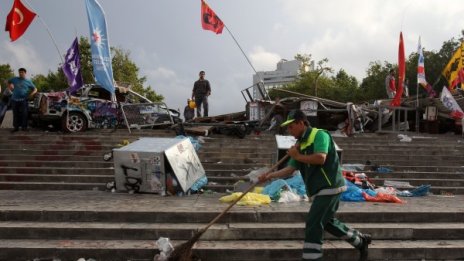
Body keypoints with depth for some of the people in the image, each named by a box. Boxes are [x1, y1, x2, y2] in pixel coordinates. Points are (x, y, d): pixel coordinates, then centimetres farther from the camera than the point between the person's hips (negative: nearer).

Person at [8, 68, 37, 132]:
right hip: (14, 99, 2)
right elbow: (9, 82, 28)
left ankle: (24, 127, 3)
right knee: (16, 114, 6)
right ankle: (16, 127, 12)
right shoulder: (14, 79, 9)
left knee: (24, 114, -5)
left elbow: (35, 89, 8)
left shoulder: (28, 81, 5)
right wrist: (11, 88, 14)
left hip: (23, 100, -2)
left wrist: (31, 94, -9)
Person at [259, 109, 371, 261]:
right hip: (320, 190, 10)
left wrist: (298, 156, -16)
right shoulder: (299, 144, 14)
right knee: (328, 222, 21)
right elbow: (290, 169, 10)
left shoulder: (319, 135, -11)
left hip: (329, 187, -10)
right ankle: (361, 240, 39)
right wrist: (270, 176, -2)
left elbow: (321, 158, -28)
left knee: (313, 225, -11)